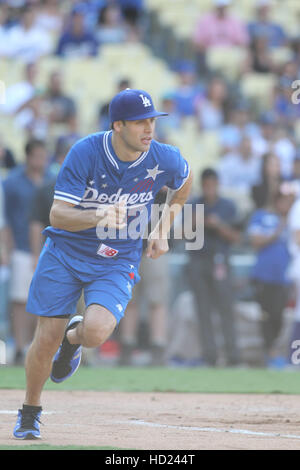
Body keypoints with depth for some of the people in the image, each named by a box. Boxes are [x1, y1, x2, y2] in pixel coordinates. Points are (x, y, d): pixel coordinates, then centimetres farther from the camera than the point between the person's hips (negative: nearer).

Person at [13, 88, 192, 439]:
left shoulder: (165, 160, -12)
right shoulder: (85, 153, -20)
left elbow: (184, 182, 14)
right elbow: (57, 214, -23)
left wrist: (163, 229, 7)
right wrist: (99, 216, -41)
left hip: (118, 262, 1)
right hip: (66, 252, -1)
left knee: (96, 332, -25)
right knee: (46, 341, -1)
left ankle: (74, 337, 15)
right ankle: (29, 414, 27)